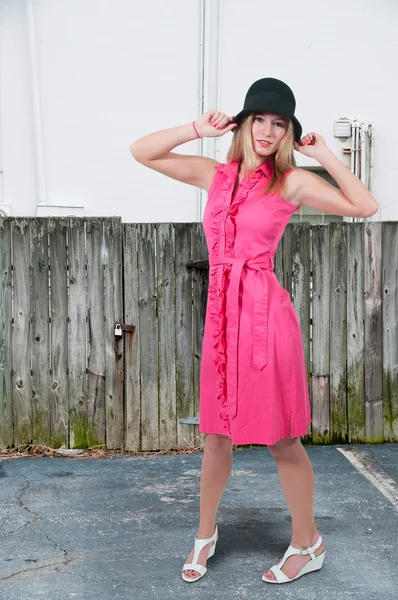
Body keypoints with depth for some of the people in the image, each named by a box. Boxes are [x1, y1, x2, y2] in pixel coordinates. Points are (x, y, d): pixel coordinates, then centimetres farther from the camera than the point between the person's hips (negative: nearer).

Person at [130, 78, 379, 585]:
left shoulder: (293, 181, 0)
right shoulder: (215, 174, 11)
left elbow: (364, 205, -4)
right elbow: (141, 152, 13)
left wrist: (324, 155, -3)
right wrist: (198, 129, 6)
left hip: (265, 313, -4)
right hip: (220, 312, 4)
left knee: (280, 438, 6)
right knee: (217, 434, 16)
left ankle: (307, 543, 27)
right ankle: (206, 534, 36)